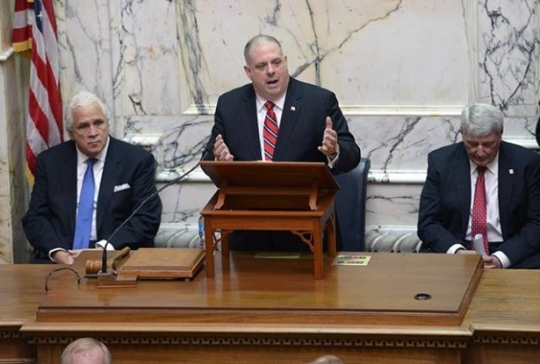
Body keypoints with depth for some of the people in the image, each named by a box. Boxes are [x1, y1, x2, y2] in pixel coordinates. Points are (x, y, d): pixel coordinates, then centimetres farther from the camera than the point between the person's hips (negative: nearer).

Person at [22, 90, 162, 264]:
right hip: (59, 258, 1)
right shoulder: (49, 161, 10)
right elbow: (35, 217, 8)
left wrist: (103, 250, -15)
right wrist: (57, 252, -12)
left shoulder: (138, 160, 3)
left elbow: (147, 219, -2)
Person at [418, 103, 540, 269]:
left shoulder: (526, 163, -1)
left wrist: (501, 258, -17)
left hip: (512, 255, 0)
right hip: (454, 251, 0)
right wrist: (456, 251, -18)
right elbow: (427, 222, 1)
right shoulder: (441, 161, 2)